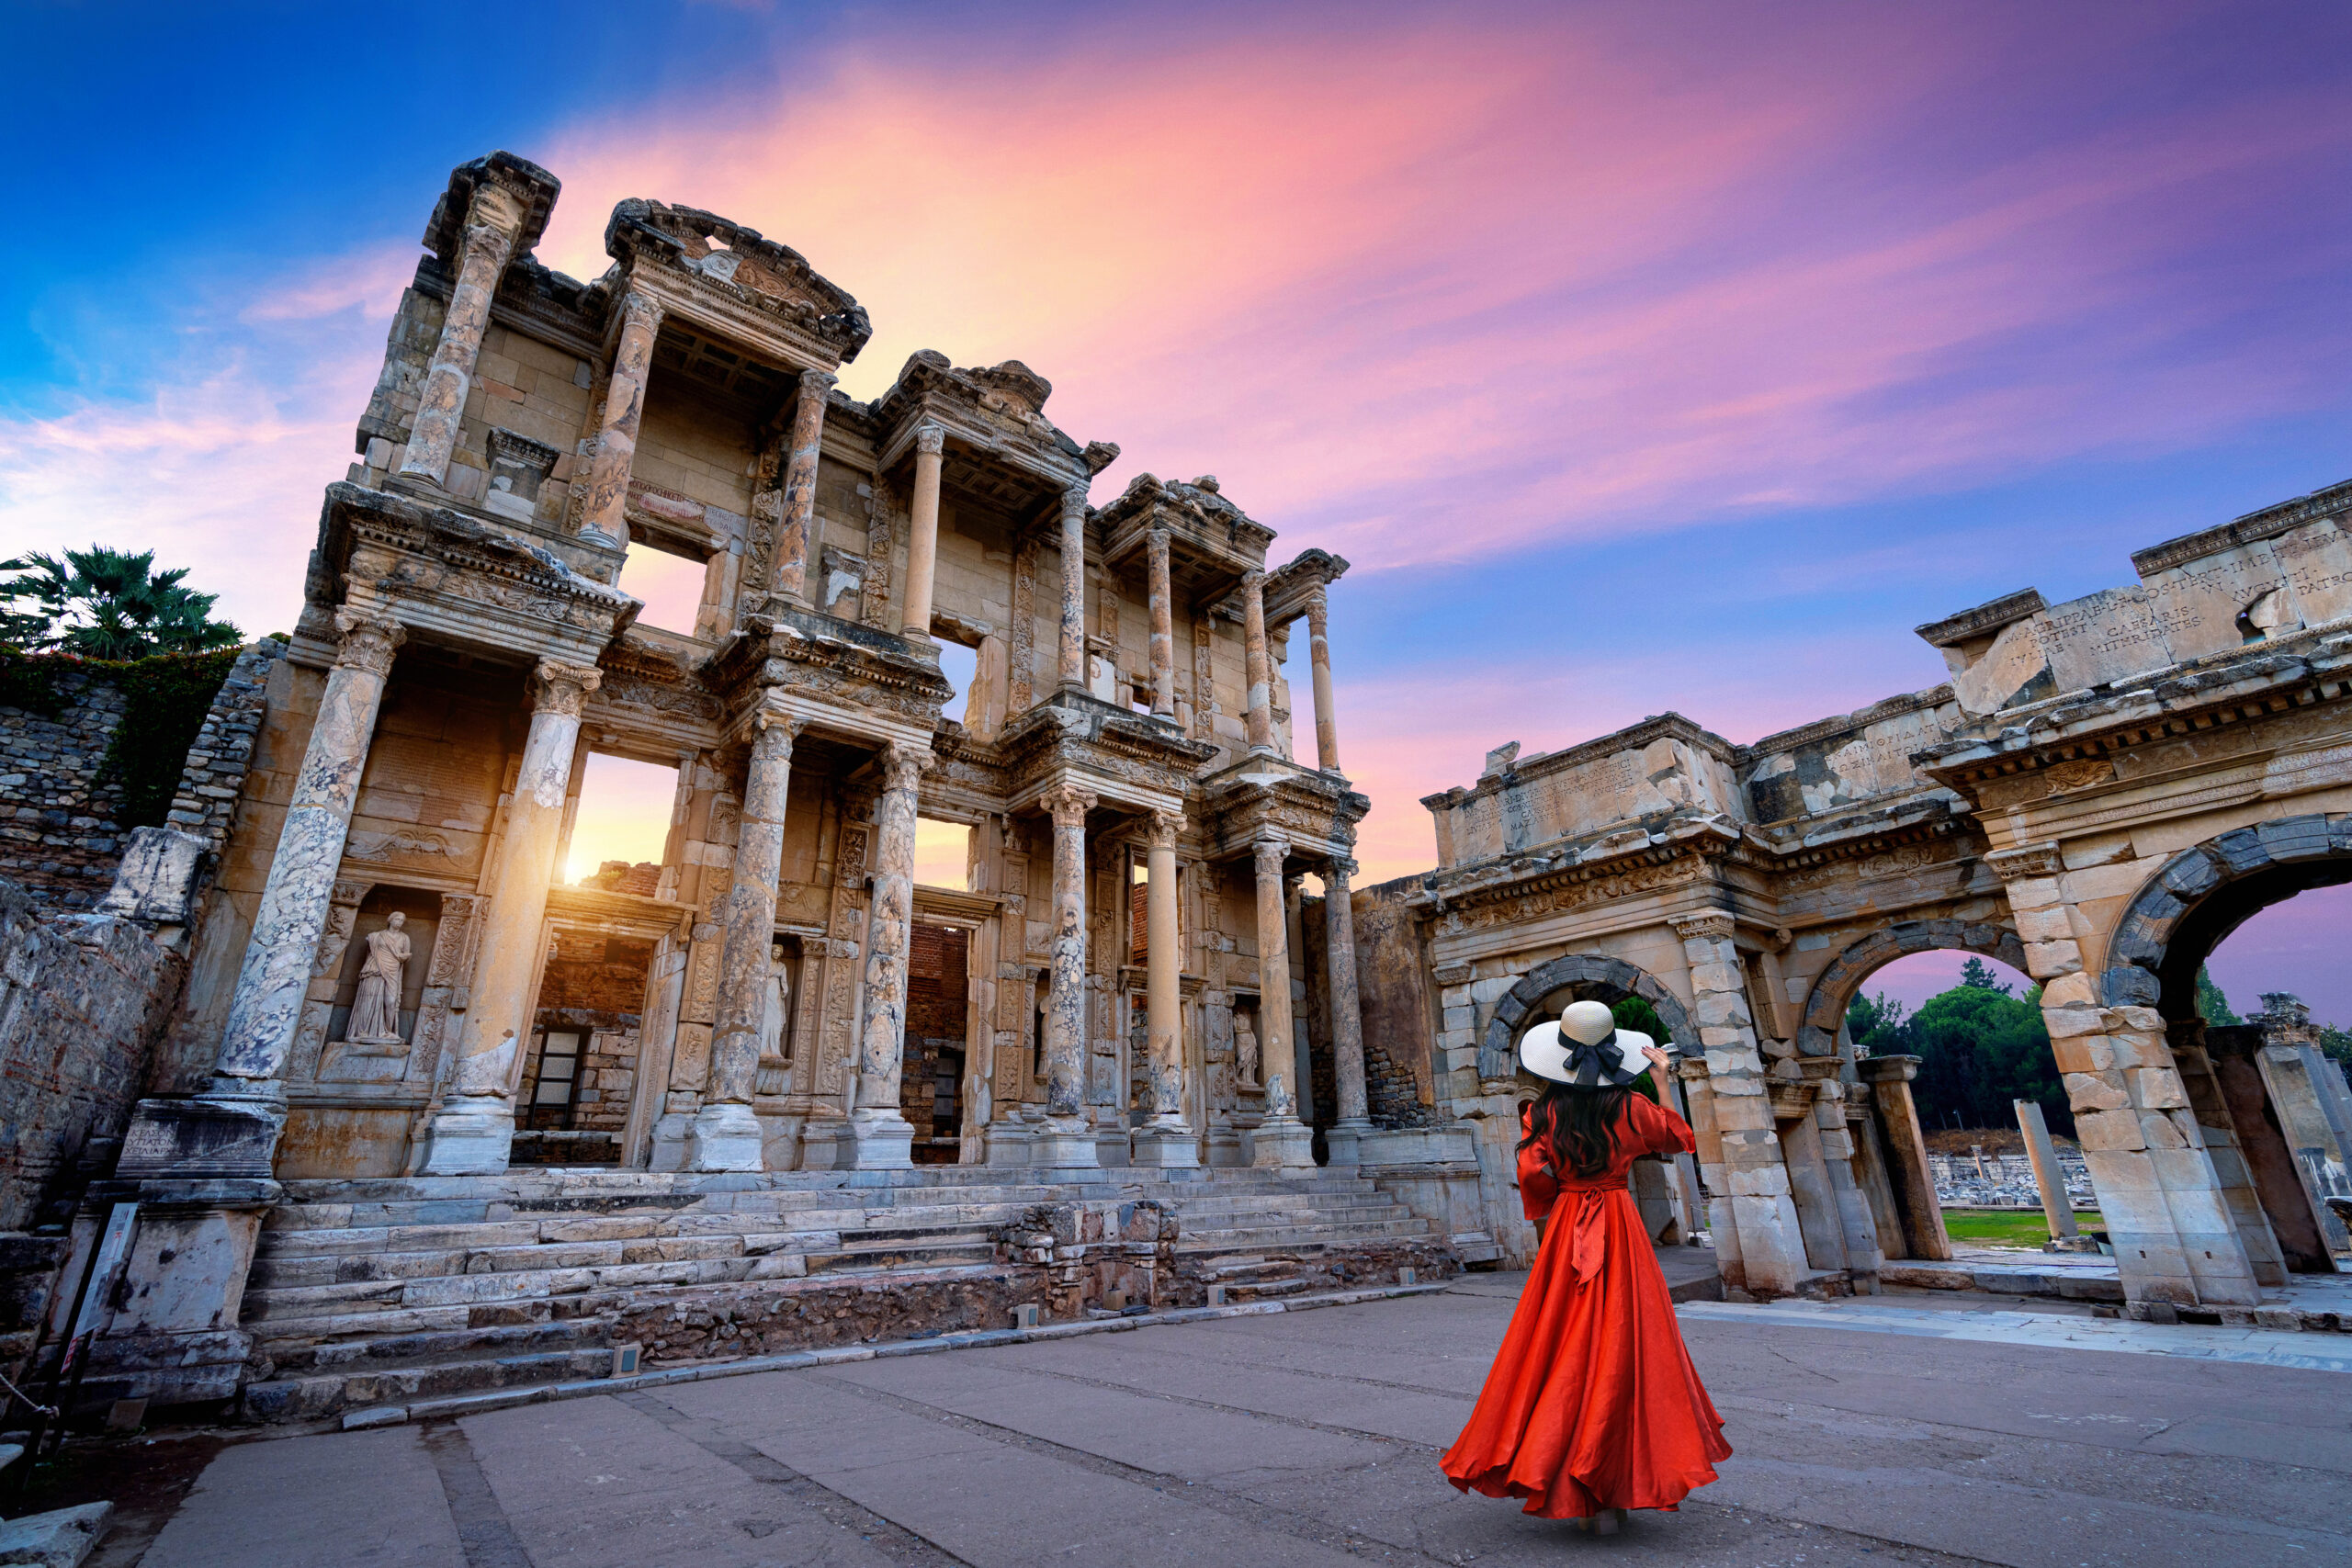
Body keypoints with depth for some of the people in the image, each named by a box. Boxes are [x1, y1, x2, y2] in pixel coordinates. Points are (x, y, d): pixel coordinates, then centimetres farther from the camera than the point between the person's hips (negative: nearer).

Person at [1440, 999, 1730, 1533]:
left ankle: (1574, 1495, 12)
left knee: (1566, 1351, 7)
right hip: (1621, 1230, 0)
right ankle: (1613, 1493, 9)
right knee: (1622, 1349, 6)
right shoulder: (1631, 1106, -2)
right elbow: (1681, 1138, 16)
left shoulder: (1544, 1113, -4)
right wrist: (1663, 1079, 23)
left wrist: (1548, 1222, 6)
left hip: (1565, 1232, 0)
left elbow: (1533, 1176, -11)